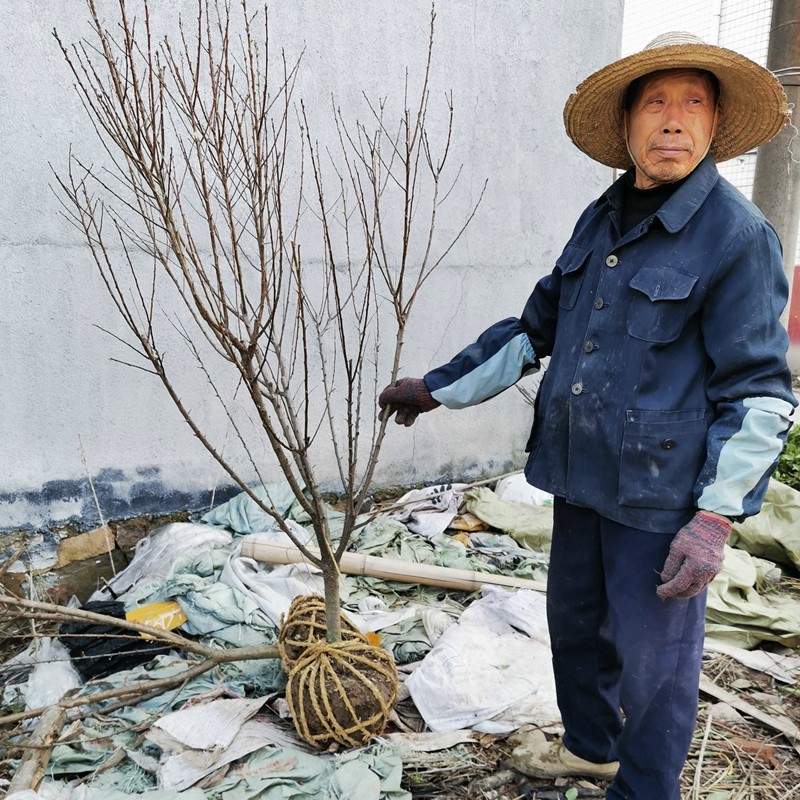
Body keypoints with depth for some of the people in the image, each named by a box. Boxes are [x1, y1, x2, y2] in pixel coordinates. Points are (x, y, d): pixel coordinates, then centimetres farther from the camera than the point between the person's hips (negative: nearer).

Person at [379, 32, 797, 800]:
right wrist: (438, 387, 15)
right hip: (580, 476, 7)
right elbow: (535, 327, 16)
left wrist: (715, 517, -19)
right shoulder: (600, 220, 9)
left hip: (662, 495, -6)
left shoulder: (737, 234, -11)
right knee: (575, 624, 21)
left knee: (651, 656, 6)